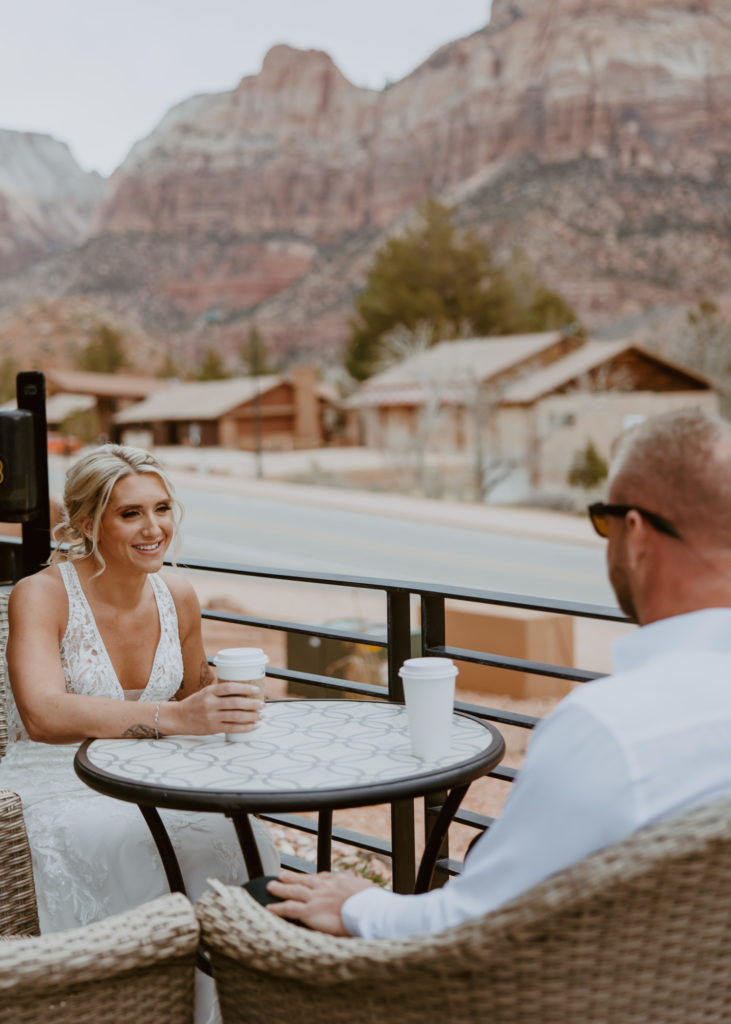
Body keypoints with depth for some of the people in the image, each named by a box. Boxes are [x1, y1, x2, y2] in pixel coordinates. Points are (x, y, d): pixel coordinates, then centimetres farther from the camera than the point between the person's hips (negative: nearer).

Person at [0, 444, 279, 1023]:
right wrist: (172, 717, -43)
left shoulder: (178, 596, 3)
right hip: (54, 789, -4)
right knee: (139, 849, -33)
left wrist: (227, 696, -2)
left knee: (240, 841, -23)